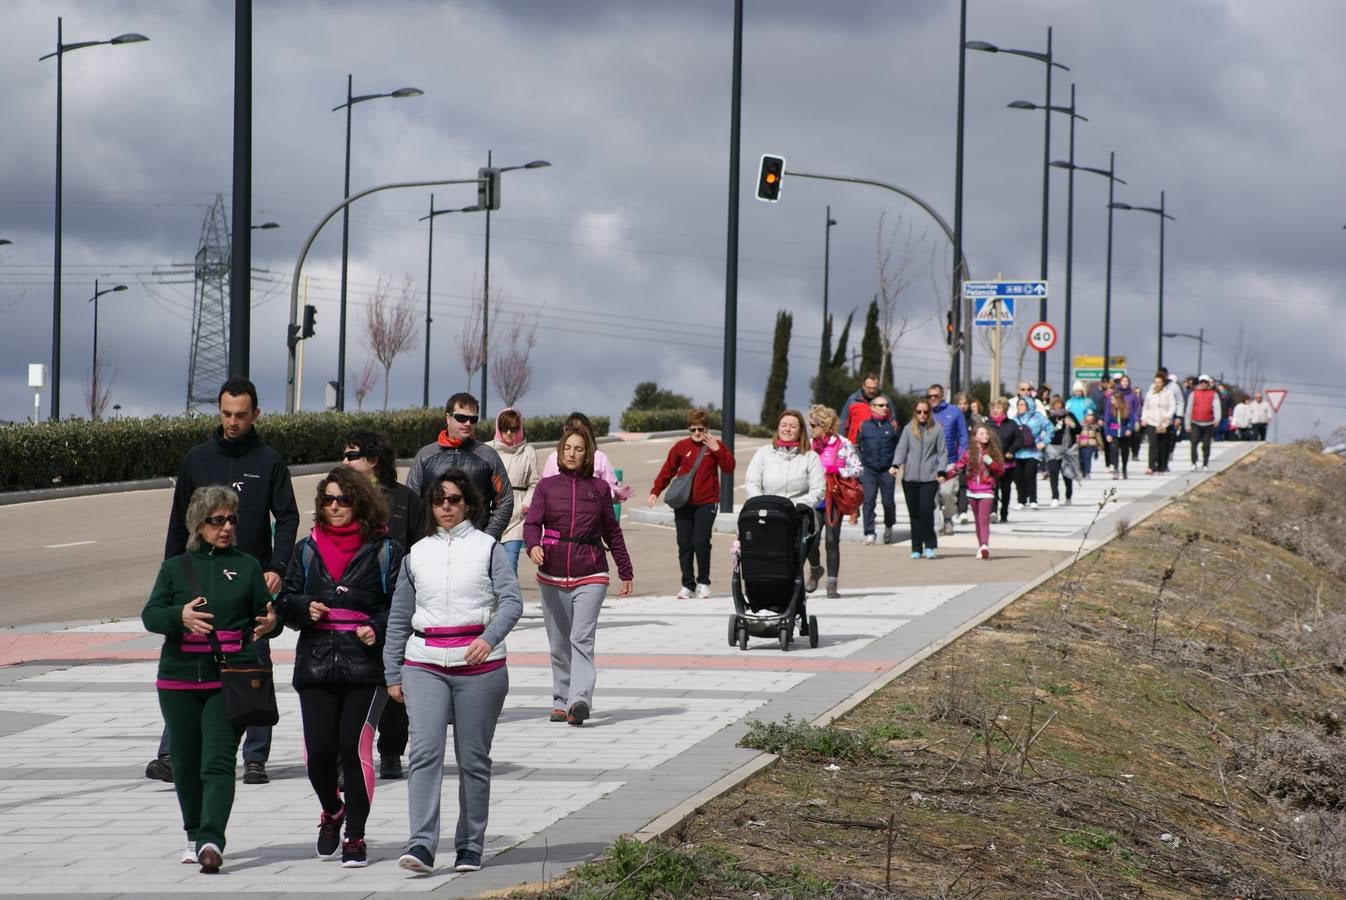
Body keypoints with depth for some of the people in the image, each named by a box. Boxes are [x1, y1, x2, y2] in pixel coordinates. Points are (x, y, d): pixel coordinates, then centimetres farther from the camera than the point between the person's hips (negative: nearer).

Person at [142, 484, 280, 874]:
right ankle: (195, 836, 27)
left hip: (231, 679, -2)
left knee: (218, 760, -14)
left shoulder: (246, 566, 10)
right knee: (186, 762, 9)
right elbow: (150, 615, 0)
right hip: (180, 679, 2)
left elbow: (265, 615, 10)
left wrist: (271, 623, -14)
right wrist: (180, 616, -21)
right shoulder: (175, 568, 10)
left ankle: (212, 840, -25)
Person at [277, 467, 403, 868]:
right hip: (316, 665, 3)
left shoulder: (383, 550, 3)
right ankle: (331, 812, 29)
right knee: (318, 751, -2)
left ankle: (356, 837, 4)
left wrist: (378, 629, -15)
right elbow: (286, 601, 17)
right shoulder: (307, 550, 14)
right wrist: (305, 608, -5)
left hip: (366, 665, -3)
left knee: (355, 746, -8)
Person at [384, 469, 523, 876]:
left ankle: (470, 846, 14)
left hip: (479, 664, -2)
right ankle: (421, 845, -20)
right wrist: (392, 674, 14)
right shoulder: (416, 554, 14)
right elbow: (398, 618, 18)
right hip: (425, 663, 2)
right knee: (424, 751, -13)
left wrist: (490, 638, -24)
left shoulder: (488, 548, 5)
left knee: (473, 759, 3)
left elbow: (512, 600, -6)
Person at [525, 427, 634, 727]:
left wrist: (626, 571, 16)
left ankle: (580, 701, -26)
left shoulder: (599, 488, 8)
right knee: (559, 644, 8)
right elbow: (532, 523, -2)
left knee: (582, 638, -16)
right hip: (552, 576, 2)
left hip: (590, 577, -2)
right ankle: (561, 700, 17)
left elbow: (612, 532, 14)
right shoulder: (547, 486, 7)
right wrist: (533, 546, -25)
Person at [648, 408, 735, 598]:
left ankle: (703, 583, 4)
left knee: (701, 542, -11)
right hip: (683, 503, 2)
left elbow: (729, 467, -5)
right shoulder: (681, 447, 5)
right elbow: (667, 470, 7)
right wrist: (655, 490, -1)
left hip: (706, 502, -2)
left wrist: (717, 450, -17)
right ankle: (688, 585, 11)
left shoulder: (716, 446, 3)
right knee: (684, 545, 2)